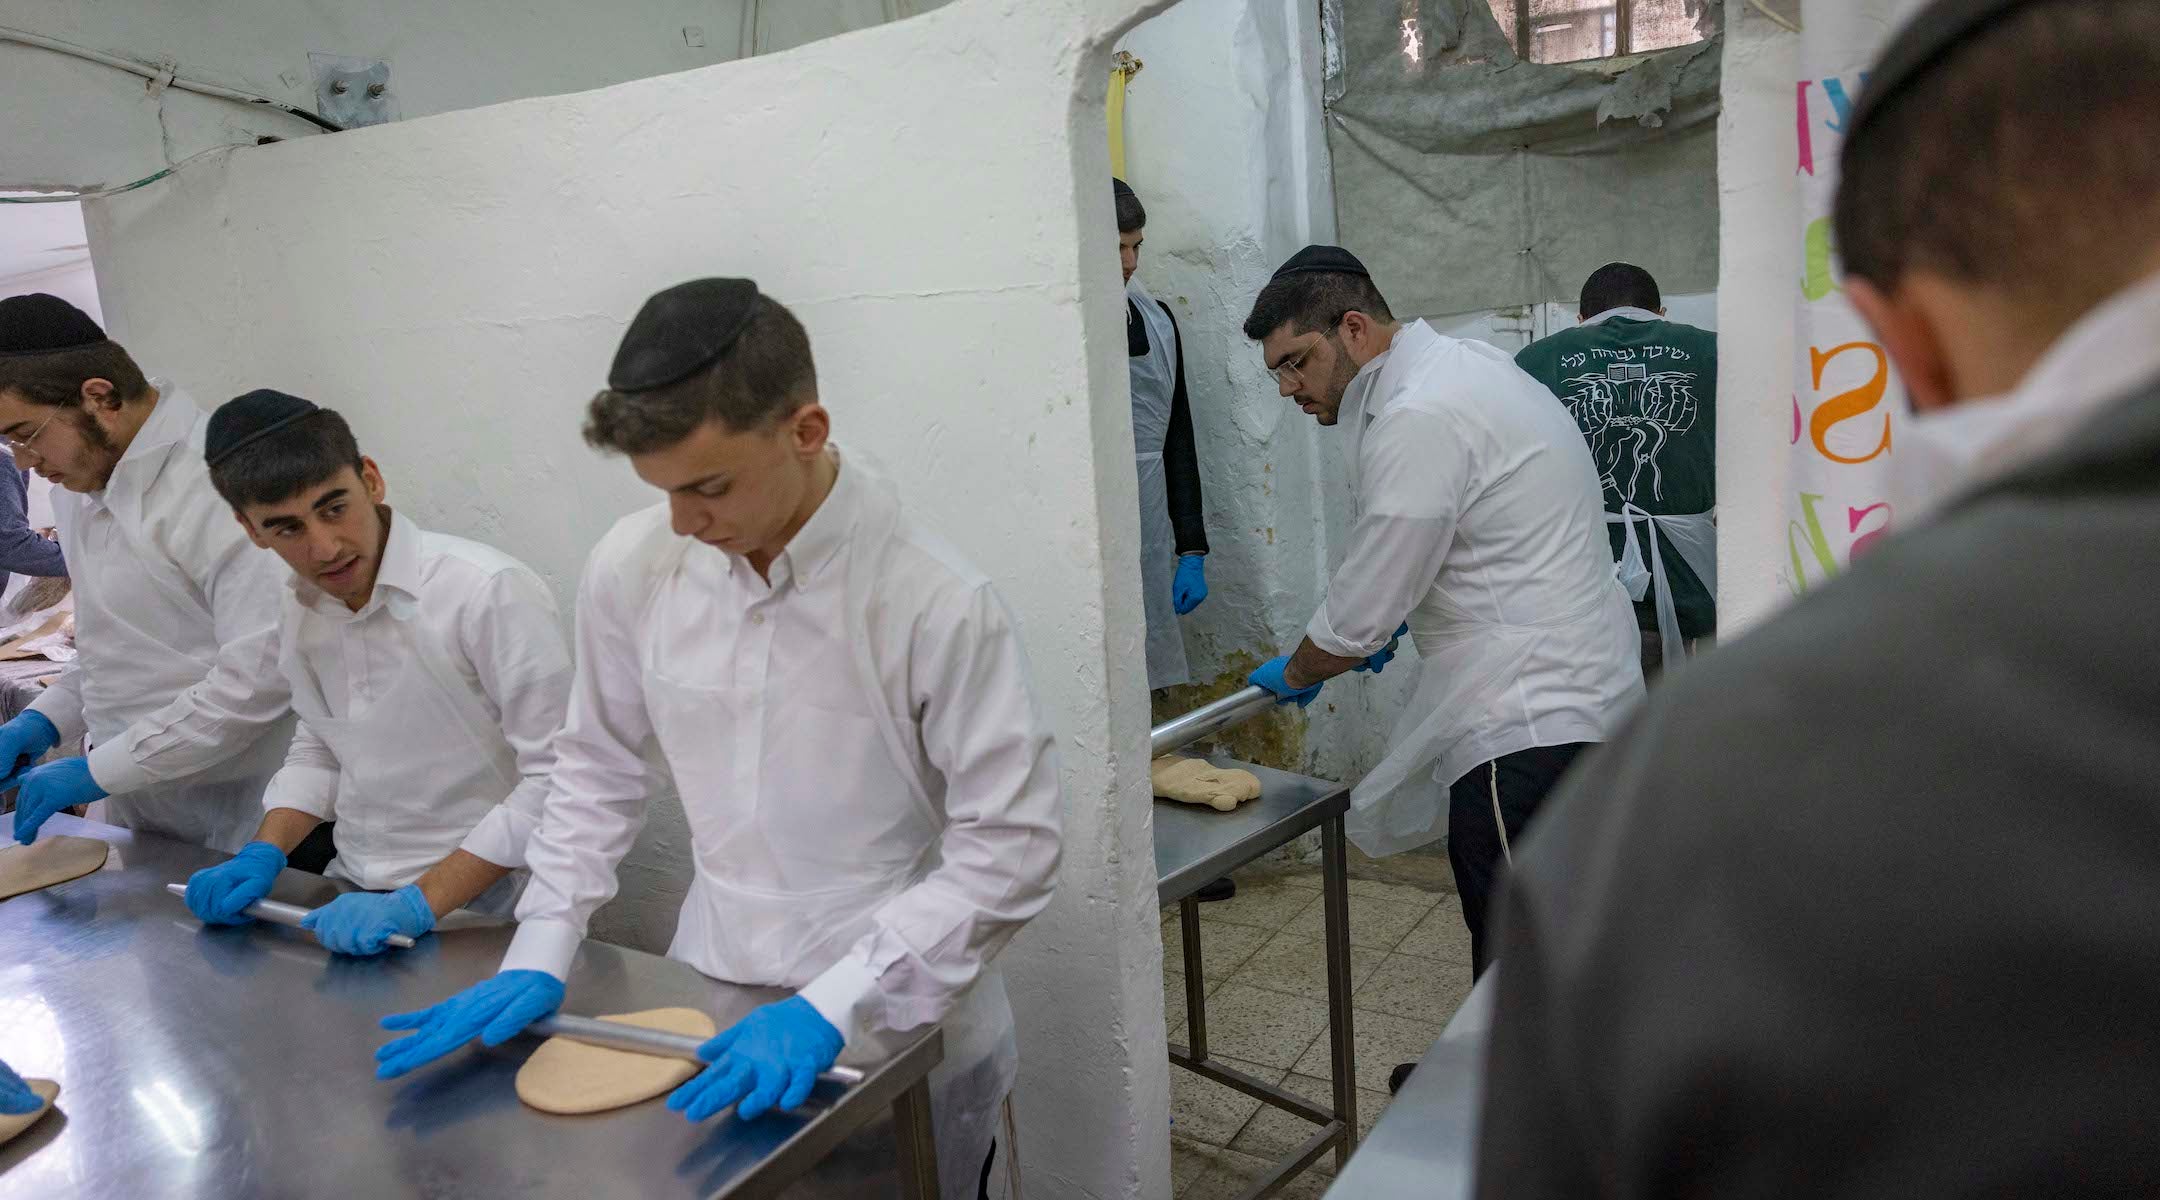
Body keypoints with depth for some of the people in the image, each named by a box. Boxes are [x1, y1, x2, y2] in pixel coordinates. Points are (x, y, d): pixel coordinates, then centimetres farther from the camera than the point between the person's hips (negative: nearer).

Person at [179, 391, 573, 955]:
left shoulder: (490, 591, -19)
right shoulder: (300, 607, 6)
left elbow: (554, 777, -19)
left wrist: (419, 903, -20)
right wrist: (264, 854, 3)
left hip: (474, 914, -6)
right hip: (354, 898, 7)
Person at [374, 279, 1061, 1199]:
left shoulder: (936, 602, -23)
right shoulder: (633, 566, -10)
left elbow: (1009, 848, -18)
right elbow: (600, 768, 6)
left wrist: (833, 1007, -22)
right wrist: (539, 952, 0)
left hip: (902, 1034, -3)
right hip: (717, 1017, 4)